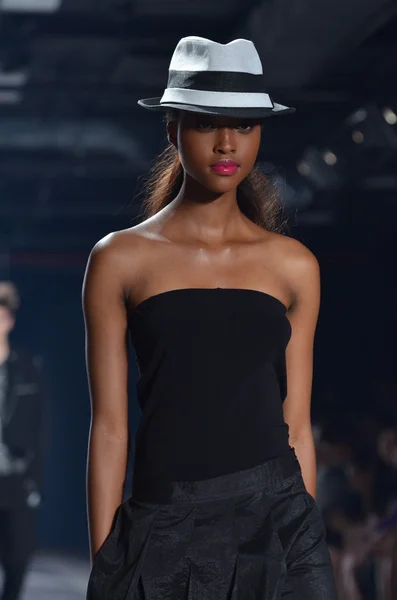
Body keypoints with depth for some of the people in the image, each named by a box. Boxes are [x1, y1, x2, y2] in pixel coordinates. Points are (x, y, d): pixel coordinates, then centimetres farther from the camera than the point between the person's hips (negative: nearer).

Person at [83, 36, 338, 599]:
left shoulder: (293, 266, 8)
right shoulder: (120, 259, 2)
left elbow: (296, 424, 10)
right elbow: (109, 426, 1)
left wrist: (305, 545, 9)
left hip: (276, 516, 2)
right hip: (165, 526, -1)